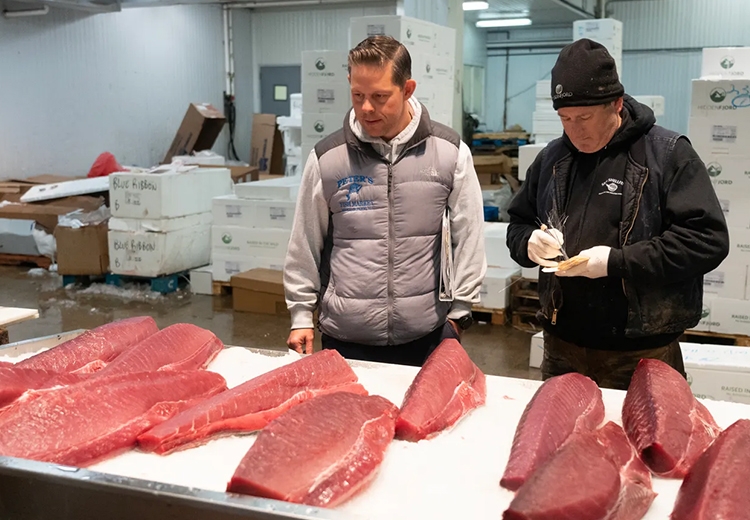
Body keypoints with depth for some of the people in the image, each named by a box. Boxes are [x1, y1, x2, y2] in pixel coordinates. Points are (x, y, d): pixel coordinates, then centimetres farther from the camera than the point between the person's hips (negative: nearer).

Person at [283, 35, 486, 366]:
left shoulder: (450, 153, -4)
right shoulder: (327, 158, -3)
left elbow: (468, 239, 3)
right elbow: (305, 245, 5)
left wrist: (459, 312, 2)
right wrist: (301, 316, 6)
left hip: (426, 337, 0)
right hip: (345, 338, 1)